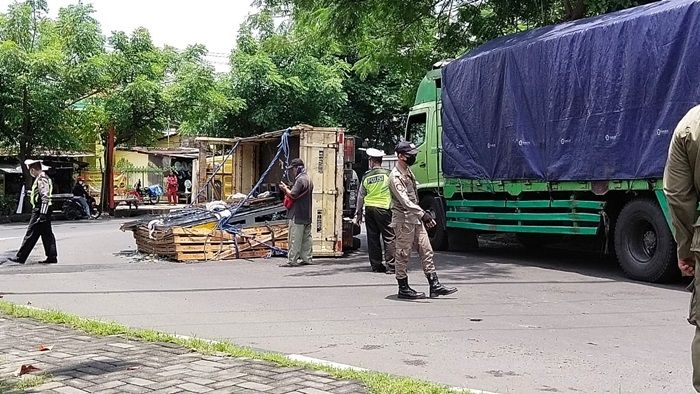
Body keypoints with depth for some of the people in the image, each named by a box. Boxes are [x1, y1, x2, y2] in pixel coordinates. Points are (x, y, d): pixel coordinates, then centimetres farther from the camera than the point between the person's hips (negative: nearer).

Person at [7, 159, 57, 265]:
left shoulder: (41, 179, -15)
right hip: (42, 210, 10)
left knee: (31, 234, -5)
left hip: (40, 210, -10)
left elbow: (45, 198, -23)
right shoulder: (44, 178, 16)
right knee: (47, 234, 9)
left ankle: (21, 257, 0)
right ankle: (52, 257, 10)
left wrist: (42, 214, -25)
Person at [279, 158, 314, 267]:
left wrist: (285, 189, -5)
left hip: (297, 215, -10)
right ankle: (307, 258, 14)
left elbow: (293, 195, -21)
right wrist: (288, 189, 11)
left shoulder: (300, 180, -15)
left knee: (295, 239, -7)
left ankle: (292, 261, -5)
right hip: (307, 214, 10)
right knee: (306, 237, 11)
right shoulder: (308, 179, 16)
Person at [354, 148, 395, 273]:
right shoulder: (388, 174, -4)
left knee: (373, 238, 10)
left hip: (369, 208, 3)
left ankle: (376, 265, 14)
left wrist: (358, 212, 20)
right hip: (384, 208, -3)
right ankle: (391, 266, -7)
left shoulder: (366, 176, 5)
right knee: (389, 238, -2)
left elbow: (361, 196, 12)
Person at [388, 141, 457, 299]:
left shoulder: (408, 171, 13)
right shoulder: (395, 177, -17)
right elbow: (404, 201, -28)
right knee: (403, 255, 1)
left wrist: (422, 215, 22)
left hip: (416, 219, 9)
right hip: (403, 221, -9)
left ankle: (435, 286, 8)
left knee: (426, 251, 6)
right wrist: (422, 214, -37)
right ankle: (403, 289, 11)